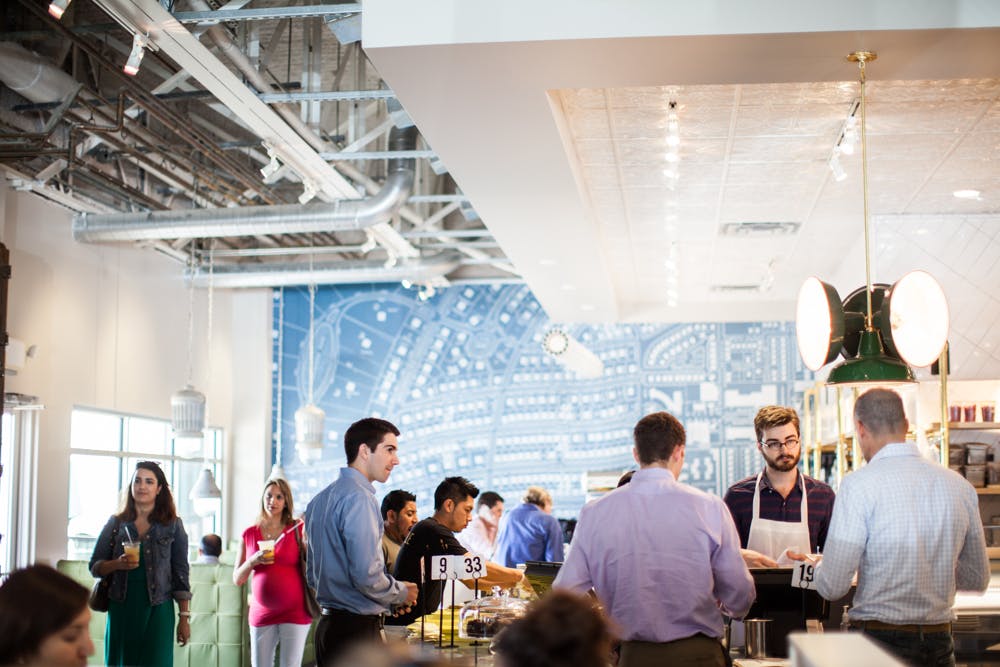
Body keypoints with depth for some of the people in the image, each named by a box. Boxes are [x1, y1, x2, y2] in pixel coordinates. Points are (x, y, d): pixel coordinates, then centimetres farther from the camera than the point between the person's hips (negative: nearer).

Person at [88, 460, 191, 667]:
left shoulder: (173, 525, 4)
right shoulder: (115, 523, 9)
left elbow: (180, 574, 3)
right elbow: (94, 567, 9)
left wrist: (184, 618, -1)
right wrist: (118, 564, -13)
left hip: (157, 611, -2)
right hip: (121, 609, 2)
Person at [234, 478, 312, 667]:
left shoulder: (298, 530, 0)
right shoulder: (249, 534, 8)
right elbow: (237, 579, 8)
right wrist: (253, 561, -9)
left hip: (295, 613, -3)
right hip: (261, 614, 3)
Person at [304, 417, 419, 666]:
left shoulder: (319, 500, 15)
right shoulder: (359, 498, -15)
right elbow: (367, 575, -23)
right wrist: (402, 594, -3)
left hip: (328, 626, 10)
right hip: (358, 629, -10)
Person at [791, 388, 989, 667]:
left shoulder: (858, 484, -13)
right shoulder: (960, 486, 3)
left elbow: (832, 586, -13)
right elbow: (977, 580, 12)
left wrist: (817, 565, 9)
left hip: (880, 642, -5)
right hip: (940, 643, 5)